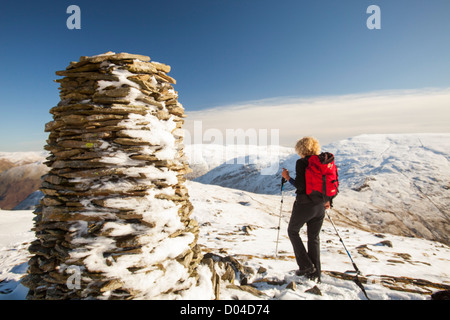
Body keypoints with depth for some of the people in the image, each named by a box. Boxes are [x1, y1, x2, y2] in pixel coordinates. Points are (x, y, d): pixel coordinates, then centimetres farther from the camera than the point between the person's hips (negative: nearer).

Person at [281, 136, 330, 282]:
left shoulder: (301, 163, -13)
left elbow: (300, 185, -20)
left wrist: (288, 178, -5)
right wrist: (326, 200, 20)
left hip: (304, 205, -6)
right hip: (320, 206, 6)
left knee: (293, 231, 17)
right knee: (314, 237, 18)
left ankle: (306, 265, 14)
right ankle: (315, 274, 24)